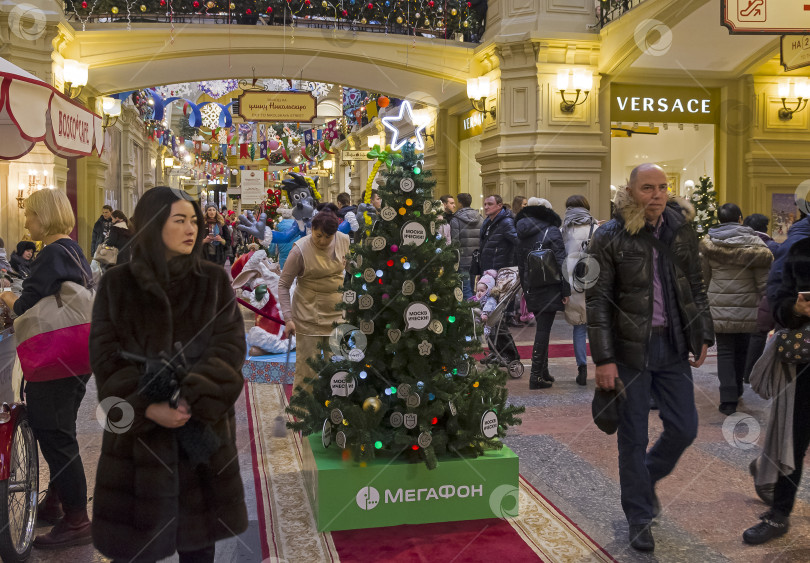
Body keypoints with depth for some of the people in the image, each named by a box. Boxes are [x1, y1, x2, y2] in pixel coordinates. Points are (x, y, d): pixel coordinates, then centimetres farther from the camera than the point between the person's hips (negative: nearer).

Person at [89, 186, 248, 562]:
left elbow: (229, 346, -6)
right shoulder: (117, 285, 1)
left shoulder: (215, 282, 3)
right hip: (137, 431, -1)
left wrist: (194, 401, -20)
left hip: (204, 429, 1)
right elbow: (105, 356, -4)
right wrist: (146, 409, -17)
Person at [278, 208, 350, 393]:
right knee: (307, 364, 1)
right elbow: (283, 285, -11)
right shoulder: (300, 249, -17)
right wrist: (288, 318, -16)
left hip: (338, 312, 4)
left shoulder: (344, 241, -5)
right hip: (309, 314, -4)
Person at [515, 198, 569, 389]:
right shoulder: (552, 232, -10)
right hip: (549, 290, -6)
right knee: (543, 330, -3)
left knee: (542, 328, 17)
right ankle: (536, 376, -3)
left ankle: (543, 371, 25)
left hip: (531, 290, 6)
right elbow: (561, 262, -13)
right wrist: (565, 290, -9)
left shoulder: (523, 234, 8)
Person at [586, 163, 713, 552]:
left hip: (673, 346, 4)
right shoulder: (610, 237, -9)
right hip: (630, 349, -4)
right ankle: (639, 517, 22)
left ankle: (647, 477, 39)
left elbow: (696, 288, 13)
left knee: (684, 428, 9)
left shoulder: (682, 231, 4)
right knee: (633, 437, 5)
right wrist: (604, 359, -13)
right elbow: (597, 301, -9)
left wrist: (703, 337, 9)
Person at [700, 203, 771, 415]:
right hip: (747, 307, 0)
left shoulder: (708, 243, 0)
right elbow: (763, 281, -5)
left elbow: (704, 277, 5)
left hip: (719, 306, 0)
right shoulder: (753, 243, -5)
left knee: (725, 351, 2)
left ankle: (728, 399, -6)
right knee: (741, 349, 18)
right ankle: (737, 389, 35)